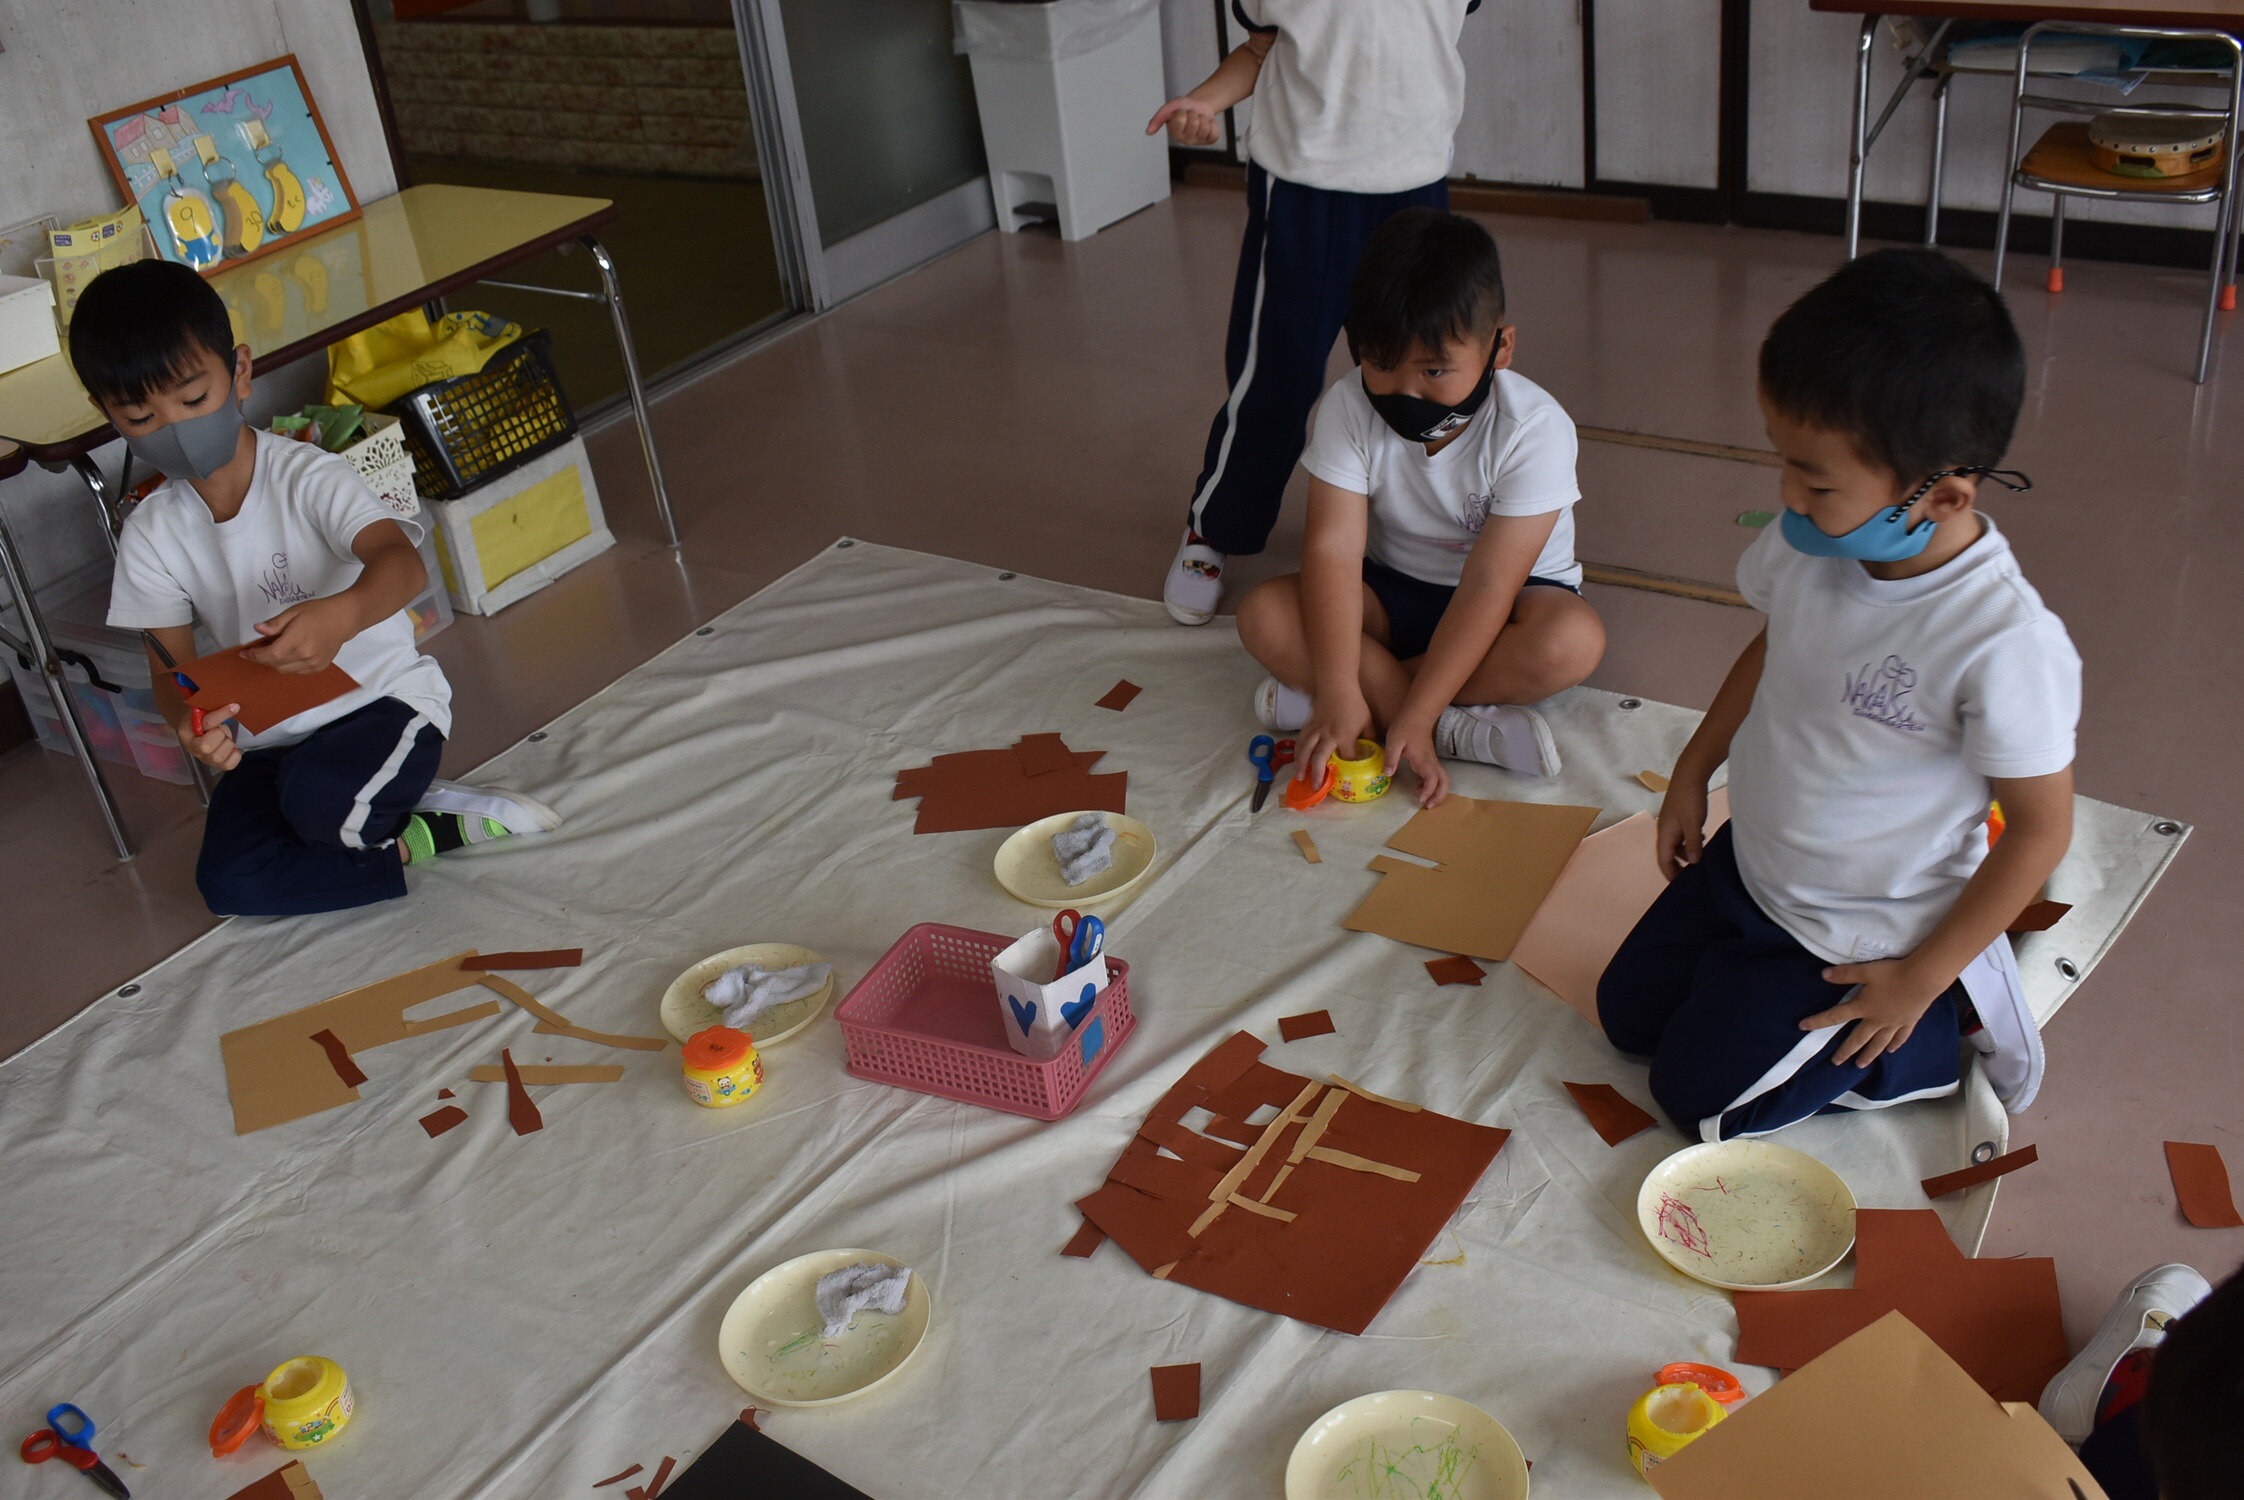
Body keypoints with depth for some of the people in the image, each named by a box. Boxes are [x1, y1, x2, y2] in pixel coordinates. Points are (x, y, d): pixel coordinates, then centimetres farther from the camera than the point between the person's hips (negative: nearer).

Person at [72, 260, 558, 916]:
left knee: (317, 795, -37)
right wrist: (188, 722, -27)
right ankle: (417, 837, -8)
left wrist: (341, 615, -58)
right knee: (228, 882, -20)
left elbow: (402, 561, -34)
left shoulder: (307, 477, -16)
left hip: (382, 699, -5)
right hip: (267, 738, 5)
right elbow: (169, 667, -1)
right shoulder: (151, 534, -1)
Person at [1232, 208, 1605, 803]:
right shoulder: (1349, 408, -17)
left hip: (1507, 600, -2)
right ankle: (1462, 729, -30)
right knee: (1264, 615, -24)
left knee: (1573, 641, -35)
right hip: (1391, 592, 2)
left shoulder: (1534, 430, -24)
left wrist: (1413, 716, -35)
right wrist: (1338, 693, -37)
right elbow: (1334, 550, -24)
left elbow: (1487, 586, -28)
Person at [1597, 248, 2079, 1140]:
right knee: (1626, 1015, 16)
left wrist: (1921, 977, -15)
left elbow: (2041, 829, -21)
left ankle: (1954, 1022, 12)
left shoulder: (2003, 644, -34)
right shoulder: (1810, 543, -16)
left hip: (1858, 942, -7)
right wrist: (1692, 774, 11)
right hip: (1749, 861, 7)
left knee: (1701, 1098, 2)